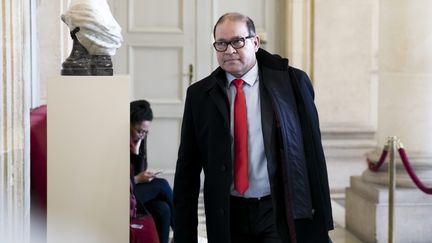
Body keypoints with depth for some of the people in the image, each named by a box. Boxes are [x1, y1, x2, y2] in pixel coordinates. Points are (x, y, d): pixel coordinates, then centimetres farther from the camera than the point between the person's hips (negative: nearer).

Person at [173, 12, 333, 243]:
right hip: (228, 215, 2)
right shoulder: (199, 94, 4)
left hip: (280, 212, -2)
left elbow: (312, 151, 0)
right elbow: (187, 168, 5)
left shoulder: (292, 82, -1)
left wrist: (321, 218, -1)